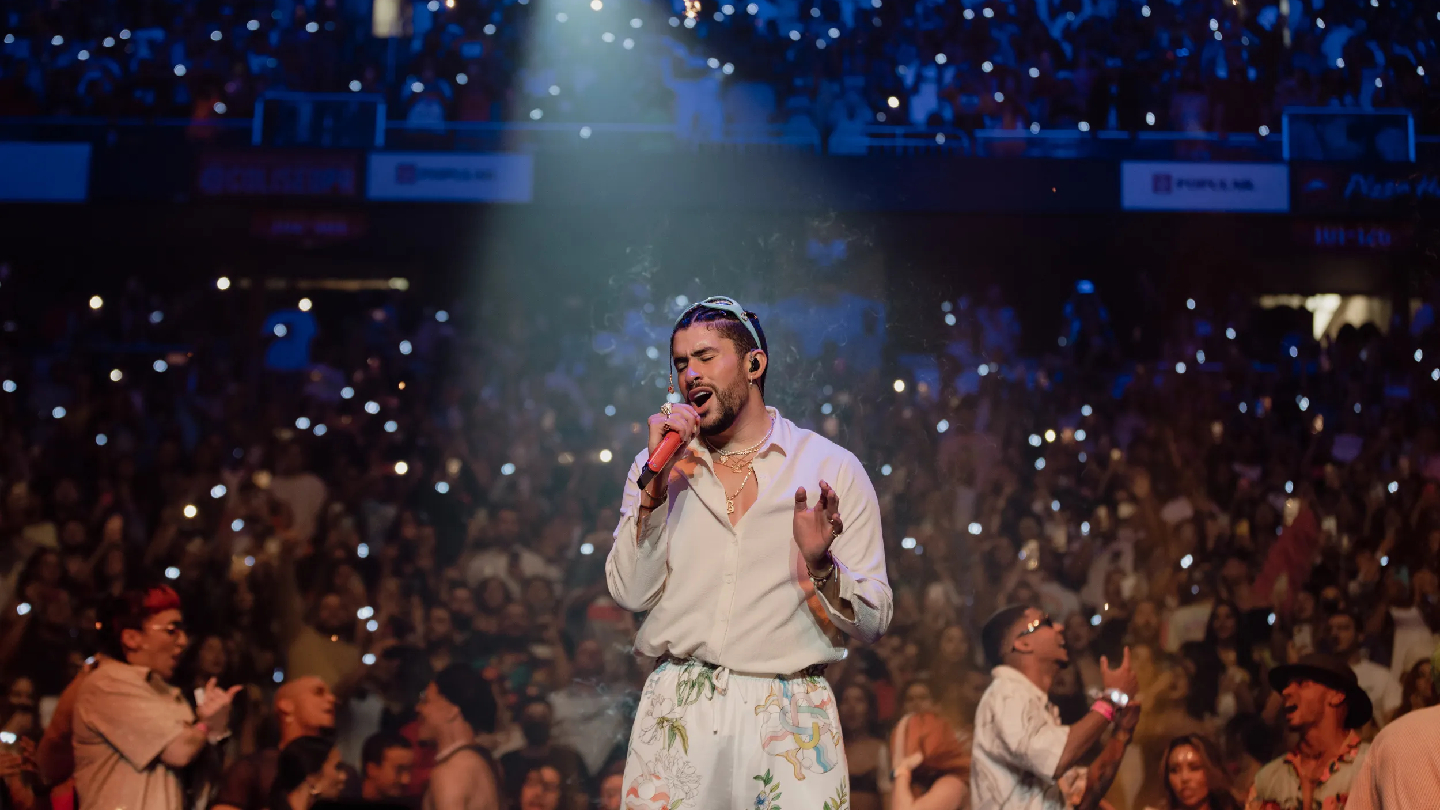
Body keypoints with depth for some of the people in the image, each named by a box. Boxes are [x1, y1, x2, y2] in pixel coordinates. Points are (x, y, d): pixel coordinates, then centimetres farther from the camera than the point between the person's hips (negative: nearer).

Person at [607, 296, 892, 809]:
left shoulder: (832, 468, 2)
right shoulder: (658, 466, 10)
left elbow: (873, 622, 0)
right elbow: (631, 593, -3)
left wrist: (820, 565, -19)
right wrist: (658, 477, -8)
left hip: (790, 724, -1)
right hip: (676, 714, 2)